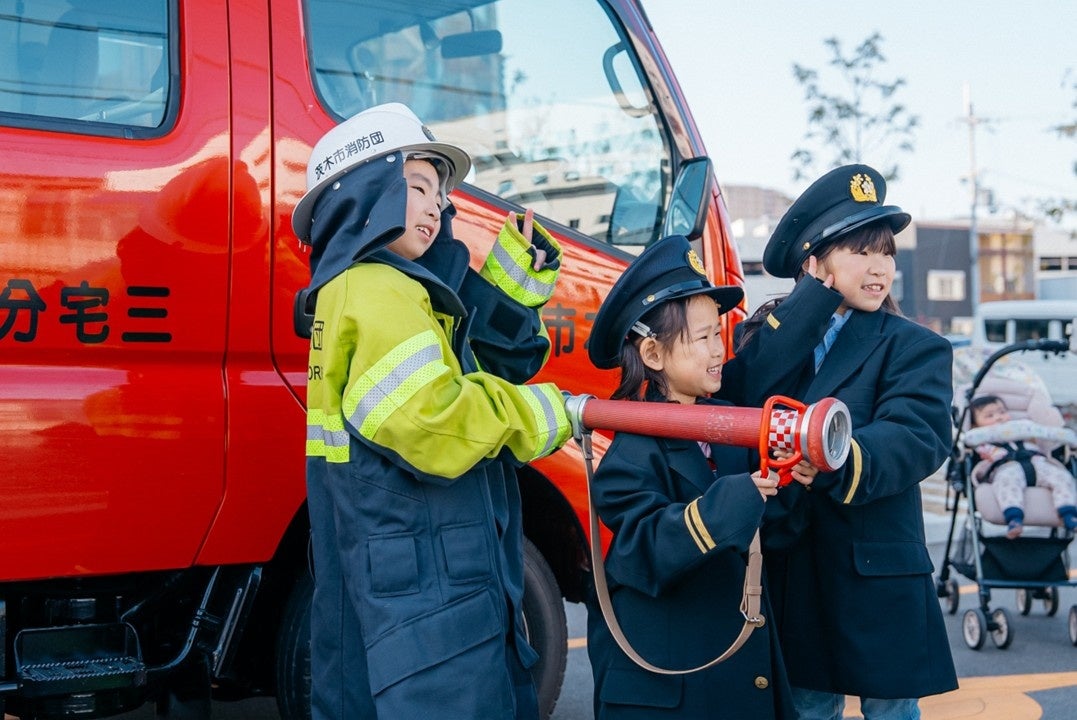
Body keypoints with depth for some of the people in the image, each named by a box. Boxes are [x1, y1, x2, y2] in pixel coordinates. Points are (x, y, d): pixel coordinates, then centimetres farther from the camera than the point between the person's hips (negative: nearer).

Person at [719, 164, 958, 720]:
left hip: (878, 579, -2)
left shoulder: (914, 348, -3)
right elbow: (742, 392, -14)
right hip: (789, 576, 3)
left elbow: (915, 436, -21)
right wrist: (816, 296, -13)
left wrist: (836, 463, -41)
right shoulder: (765, 335, 8)